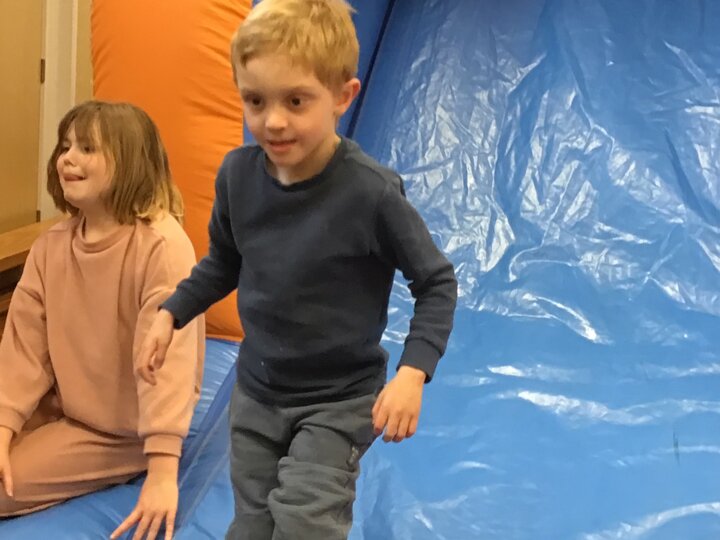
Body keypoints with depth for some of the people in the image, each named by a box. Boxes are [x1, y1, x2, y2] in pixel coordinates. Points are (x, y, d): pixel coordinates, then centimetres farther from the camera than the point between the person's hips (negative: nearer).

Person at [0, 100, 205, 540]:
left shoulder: (162, 245, -24)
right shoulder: (51, 245, -2)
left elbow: (168, 354, -29)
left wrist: (162, 468, -33)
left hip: (123, 431, -6)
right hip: (63, 409, 7)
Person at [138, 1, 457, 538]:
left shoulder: (371, 192, -25)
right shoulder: (237, 173, -10)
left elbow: (437, 282, -15)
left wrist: (413, 372, -25)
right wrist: (170, 314, 3)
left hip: (338, 400, -5)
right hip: (255, 392, 5)